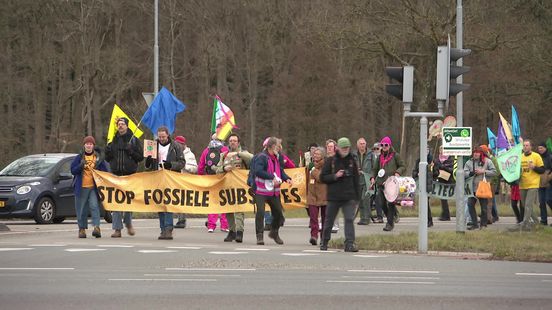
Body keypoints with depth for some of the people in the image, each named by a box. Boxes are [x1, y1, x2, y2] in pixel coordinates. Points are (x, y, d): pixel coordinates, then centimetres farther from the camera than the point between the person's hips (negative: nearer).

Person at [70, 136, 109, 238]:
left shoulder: (98, 157, 8)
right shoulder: (79, 157, 7)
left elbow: (105, 171, 9)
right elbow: (73, 170, 2)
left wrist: (98, 166, -9)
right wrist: (81, 166, -14)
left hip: (94, 187, -1)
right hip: (81, 187, 1)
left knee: (94, 206, -14)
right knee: (81, 209, 2)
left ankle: (96, 227, -20)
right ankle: (82, 229, 10)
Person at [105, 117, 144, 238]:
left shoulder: (134, 140, 5)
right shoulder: (113, 140, 14)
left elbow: (141, 157, 0)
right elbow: (108, 159, 18)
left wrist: (131, 152, -15)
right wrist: (108, 152, -3)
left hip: (130, 175, -2)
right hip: (116, 174, 2)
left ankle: (128, 223, 27)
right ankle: (117, 229, -5)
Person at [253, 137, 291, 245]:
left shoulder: (277, 158, 14)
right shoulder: (262, 157, -13)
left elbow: (281, 171, 19)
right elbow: (258, 171, -26)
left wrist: (286, 178, -2)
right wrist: (272, 177, -27)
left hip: (274, 191, 8)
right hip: (261, 191, -8)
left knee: (278, 212, 11)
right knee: (260, 212, -14)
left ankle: (274, 232, 32)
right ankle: (260, 236, -6)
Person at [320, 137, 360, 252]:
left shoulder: (352, 161, 7)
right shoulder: (331, 161, 0)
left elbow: (356, 180, 11)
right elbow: (322, 177, 0)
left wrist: (357, 197, 8)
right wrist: (335, 176, -16)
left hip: (349, 197, 1)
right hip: (333, 196, -1)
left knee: (349, 219, -12)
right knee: (329, 220, 9)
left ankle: (349, 243, -15)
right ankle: (324, 243, 25)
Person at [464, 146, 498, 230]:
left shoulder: (487, 161, 1)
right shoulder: (469, 162, 8)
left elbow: (494, 172, -3)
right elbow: (464, 173, 0)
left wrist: (483, 172, -12)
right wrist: (472, 173, -17)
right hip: (472, 188, 2)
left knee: (484, 207, 3)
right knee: (470, 204, -4)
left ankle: (483, 224, 15)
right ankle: (474, 224, 5)